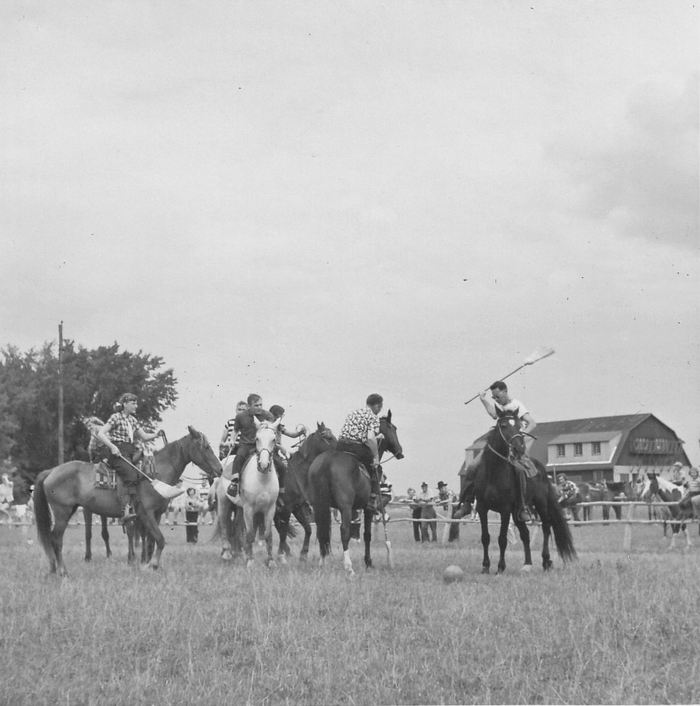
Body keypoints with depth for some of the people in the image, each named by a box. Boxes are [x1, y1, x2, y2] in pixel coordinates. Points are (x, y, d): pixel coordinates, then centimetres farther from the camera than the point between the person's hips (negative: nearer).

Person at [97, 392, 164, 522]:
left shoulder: (133, 420, 19)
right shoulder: (116, 417, -2)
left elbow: (144, 436, 20)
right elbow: (100, 434, -7)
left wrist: (155, 435, 1)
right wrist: (112, 446, -18)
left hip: (131, 452, 8)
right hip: (118, 453, -8)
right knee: (131, 476, -29)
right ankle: (126, 510, -37)